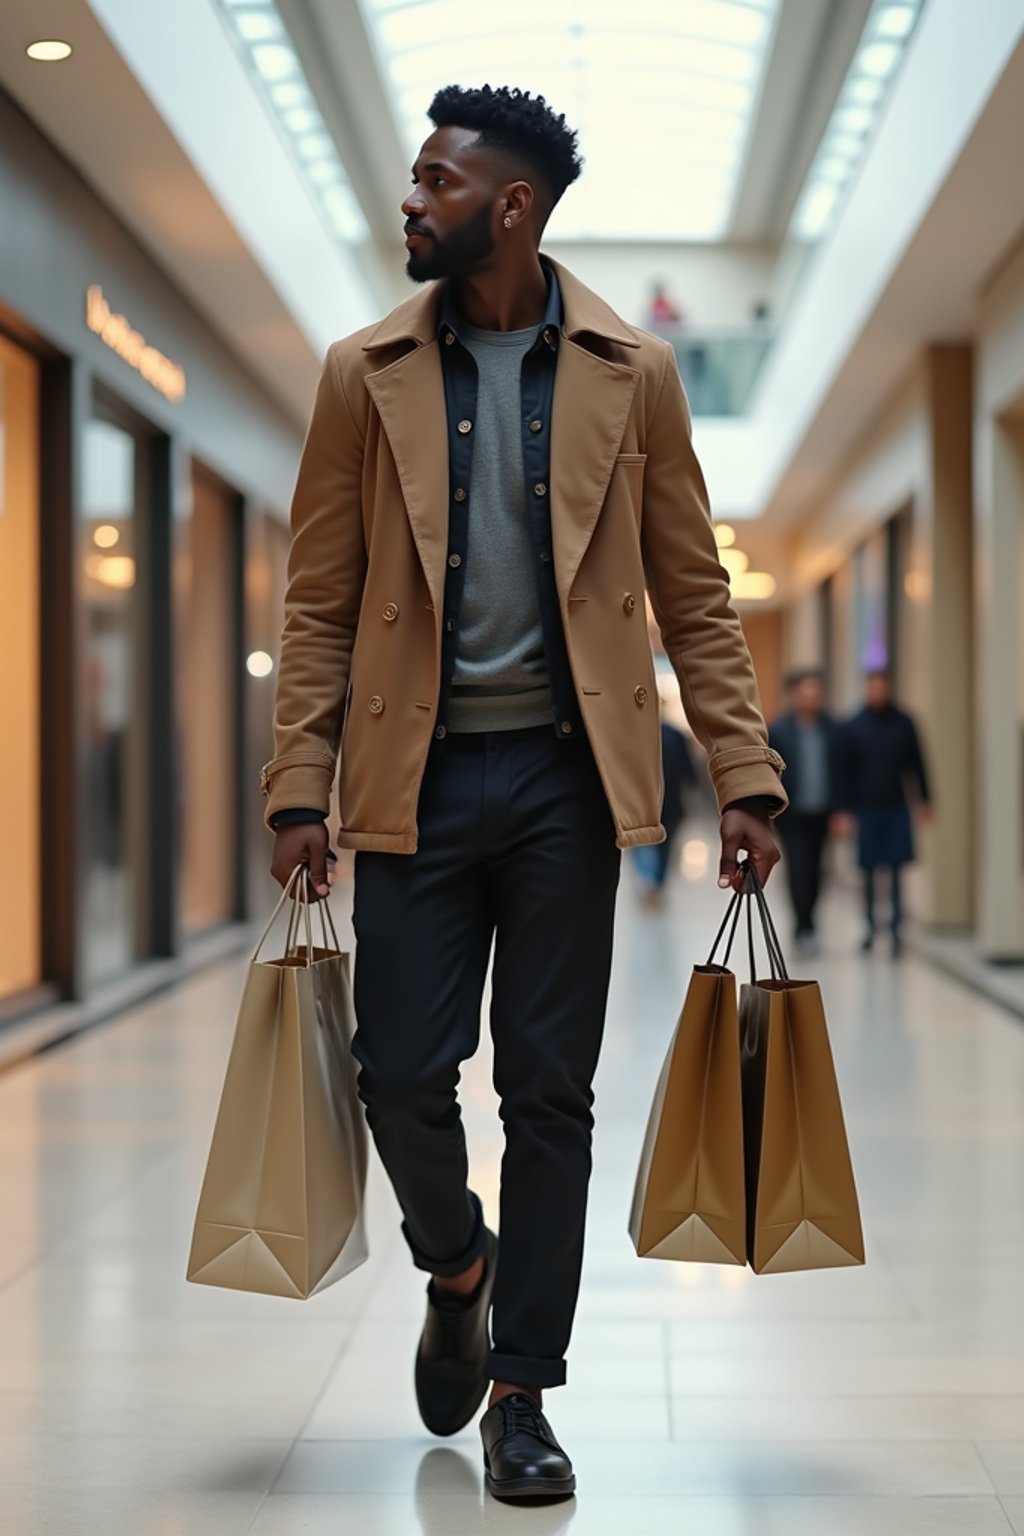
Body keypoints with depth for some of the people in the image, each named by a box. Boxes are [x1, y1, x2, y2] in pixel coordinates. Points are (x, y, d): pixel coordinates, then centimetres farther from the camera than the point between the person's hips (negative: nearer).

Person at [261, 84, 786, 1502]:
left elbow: (692, 594, 5)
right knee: (402, 1073, 0)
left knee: (550, 1091, 3)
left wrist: (745, 773, -2)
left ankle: (521, 1393, 16)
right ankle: (458, 1268, 32)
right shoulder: (365, 374, 5)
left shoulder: (631, 373, 4)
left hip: (567, 775, -1)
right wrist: (301, 788, -3)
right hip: (417, 775, 1)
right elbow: (320, 603, 5)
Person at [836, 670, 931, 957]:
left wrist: (924, 800, 8)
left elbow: (917, 764, 8)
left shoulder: (904, 724, 2)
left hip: (897, 808, 0)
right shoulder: (853, 727, 0)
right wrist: (845, 810, -3)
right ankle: (869, 928, 15)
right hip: (866, 809, 0)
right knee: (869, 871, 5)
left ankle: (897, 930, 3)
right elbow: (846, 771, 1)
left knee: (896, 870, -1)